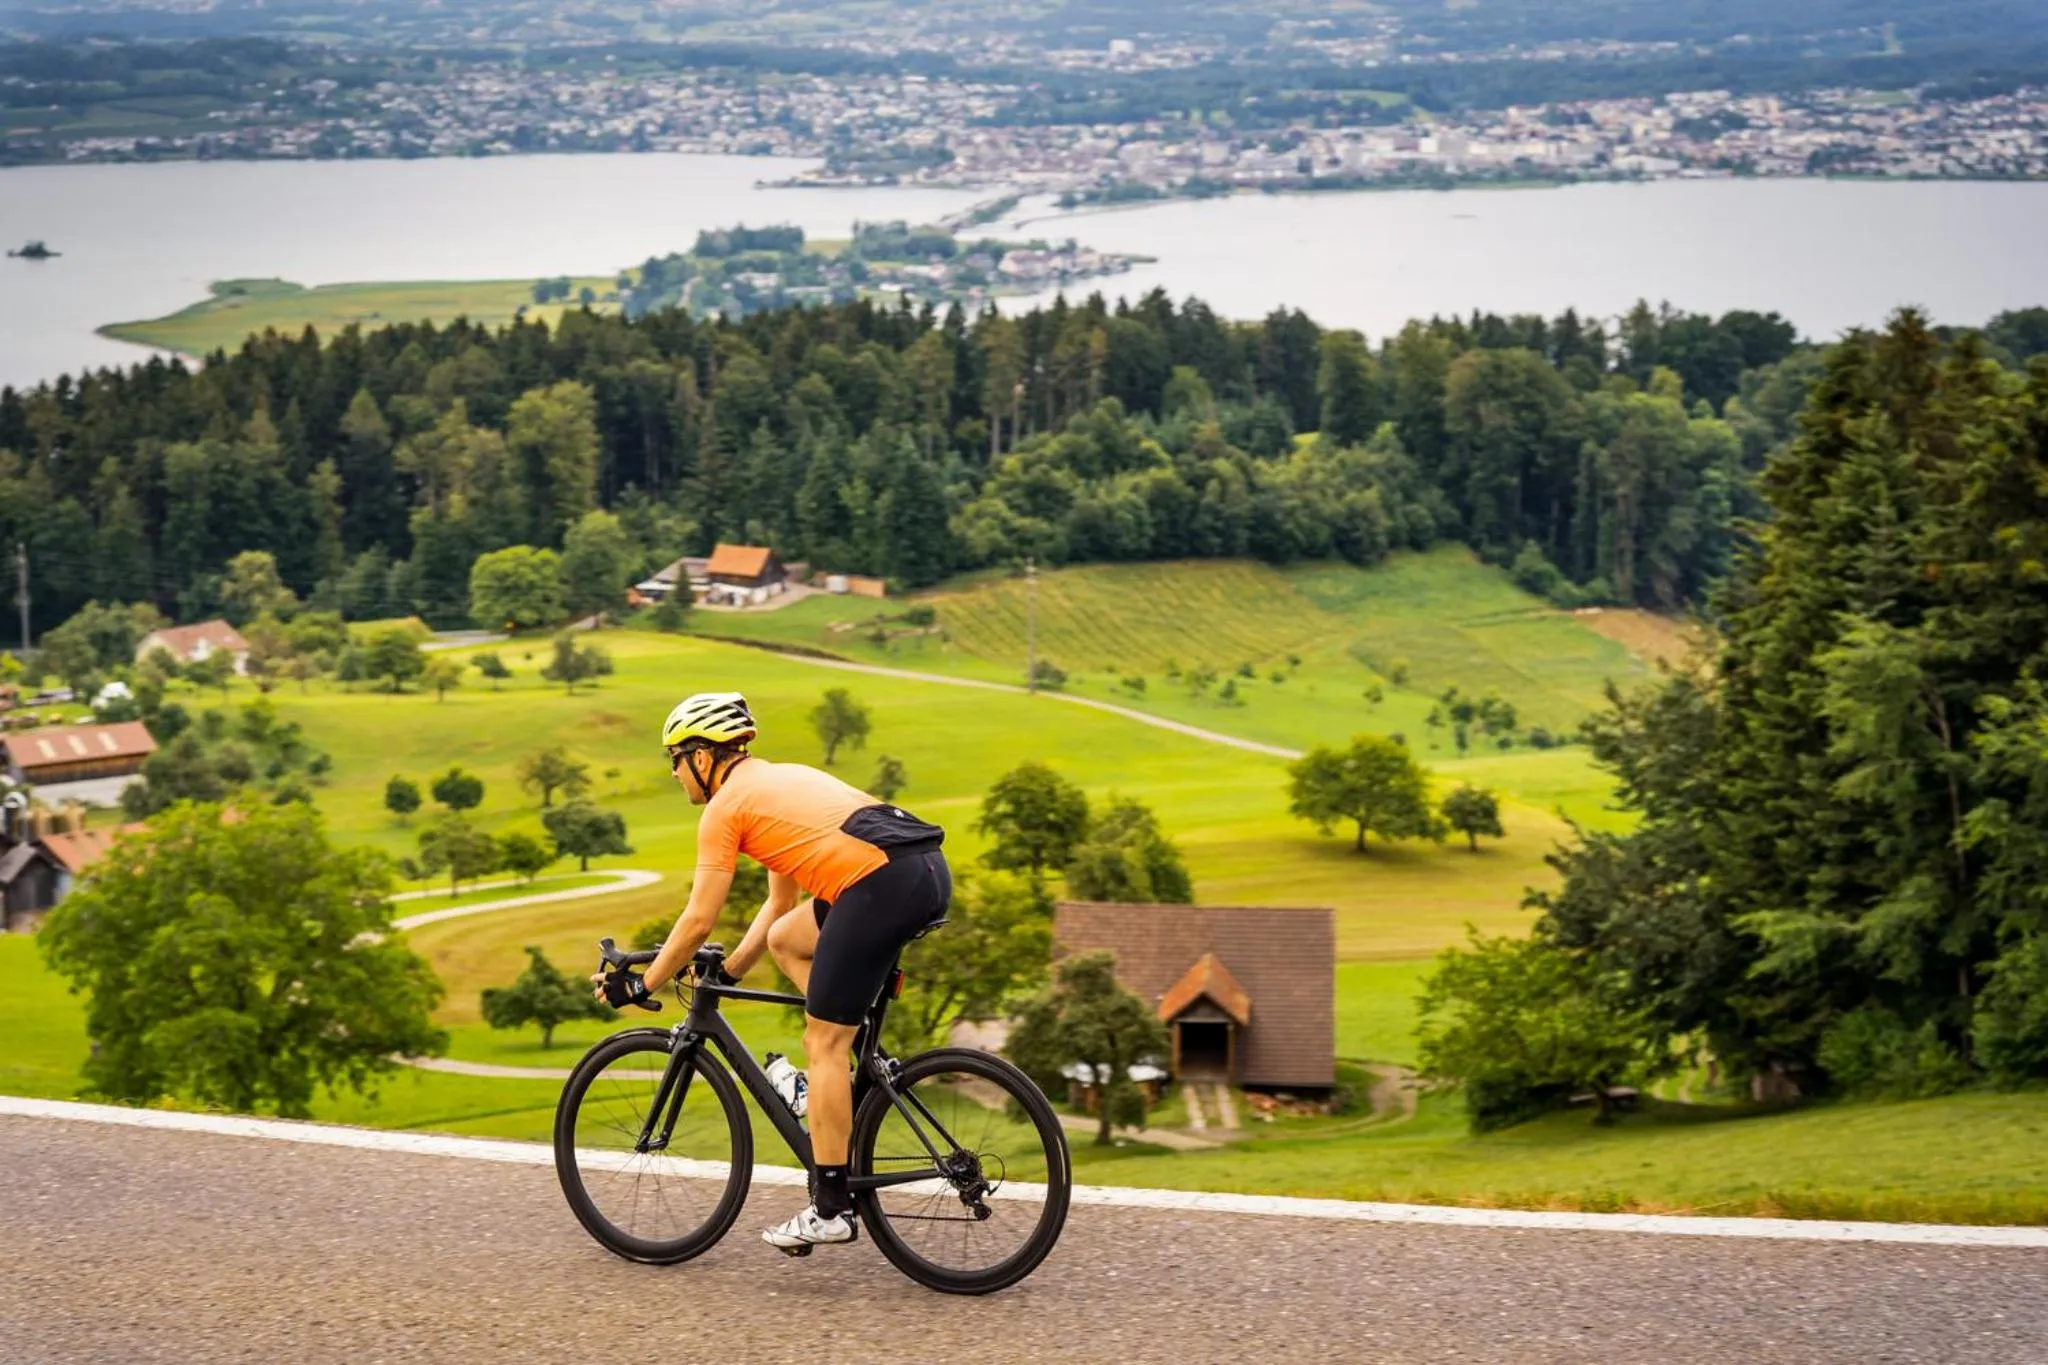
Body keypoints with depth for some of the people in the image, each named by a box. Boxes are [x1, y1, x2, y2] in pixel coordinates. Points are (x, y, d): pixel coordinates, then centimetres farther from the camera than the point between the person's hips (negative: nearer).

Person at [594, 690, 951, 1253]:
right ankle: (849, 1071, 18)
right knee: (786, 940, 26)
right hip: (931, 869, 9)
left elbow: (698, 921, 5)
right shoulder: (780, 779, 31)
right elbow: (780, 902, 37)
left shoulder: (727, 805, 6)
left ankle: (830, 1210, 1)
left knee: (822, 1044, -1)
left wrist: (639, 985, 16)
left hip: (883, 883, -9)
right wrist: (728, 971, 41)